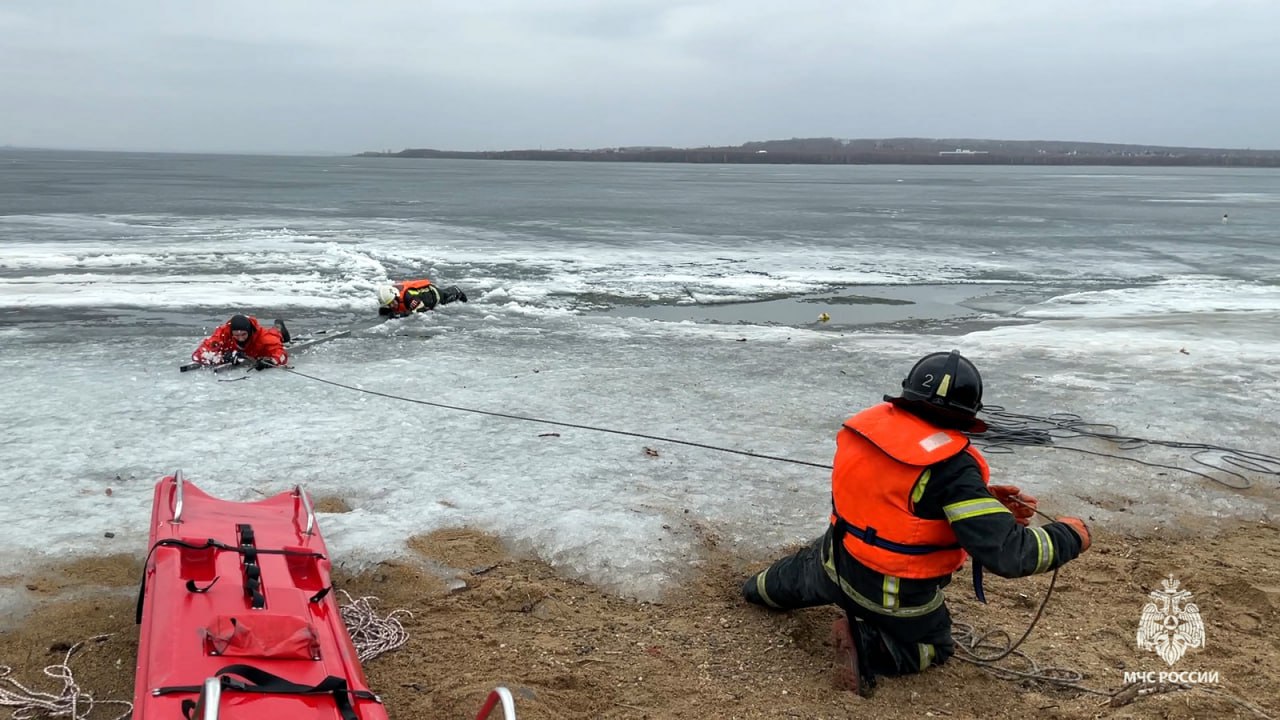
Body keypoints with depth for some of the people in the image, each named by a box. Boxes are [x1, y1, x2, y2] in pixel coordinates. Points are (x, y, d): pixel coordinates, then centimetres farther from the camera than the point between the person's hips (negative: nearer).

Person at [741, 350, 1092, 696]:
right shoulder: (951, 466, -32)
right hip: (897, 598, -5)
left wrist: (984, 497, -1)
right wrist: (1070, 536, -15)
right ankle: (866, 645, 1)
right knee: (935, 647, 27)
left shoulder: (873, 422, -12)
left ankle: (762, 588, 65)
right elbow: (1007, 553, -32)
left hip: (837, 563, 6)